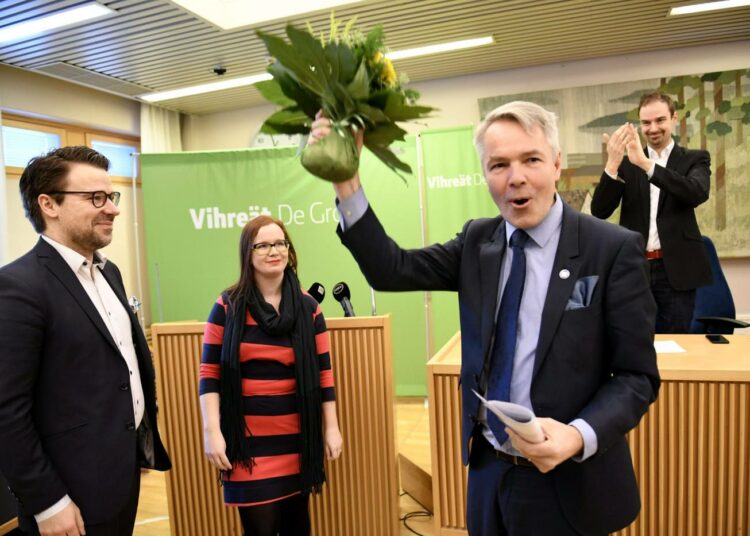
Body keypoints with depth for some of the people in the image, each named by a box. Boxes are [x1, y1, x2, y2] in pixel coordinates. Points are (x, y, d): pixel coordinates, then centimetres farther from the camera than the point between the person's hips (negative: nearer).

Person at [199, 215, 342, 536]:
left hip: (297, 436, 2)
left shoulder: (308, 307, 1)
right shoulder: (228, 306, -3)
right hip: (247, 438, -2)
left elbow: (323, 372, 4)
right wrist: (212, 431, -10)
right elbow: (210, 374, -3)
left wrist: (331, 428, 3)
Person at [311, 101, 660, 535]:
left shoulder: (614, 249, -13)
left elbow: (637, 376, -10)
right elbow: (391, 271, -8)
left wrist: (580, 435, -27)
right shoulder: (477, 241, 0)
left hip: (567, 483, -4)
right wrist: (344, 178, -17)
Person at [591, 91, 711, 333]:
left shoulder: (694, 159, 7)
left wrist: (646, 163, -26)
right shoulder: (626, 164, 9)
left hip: (675, 270, -1)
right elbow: (600, 211, -4)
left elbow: (698, 193, -16)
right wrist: (612, 164, -19)